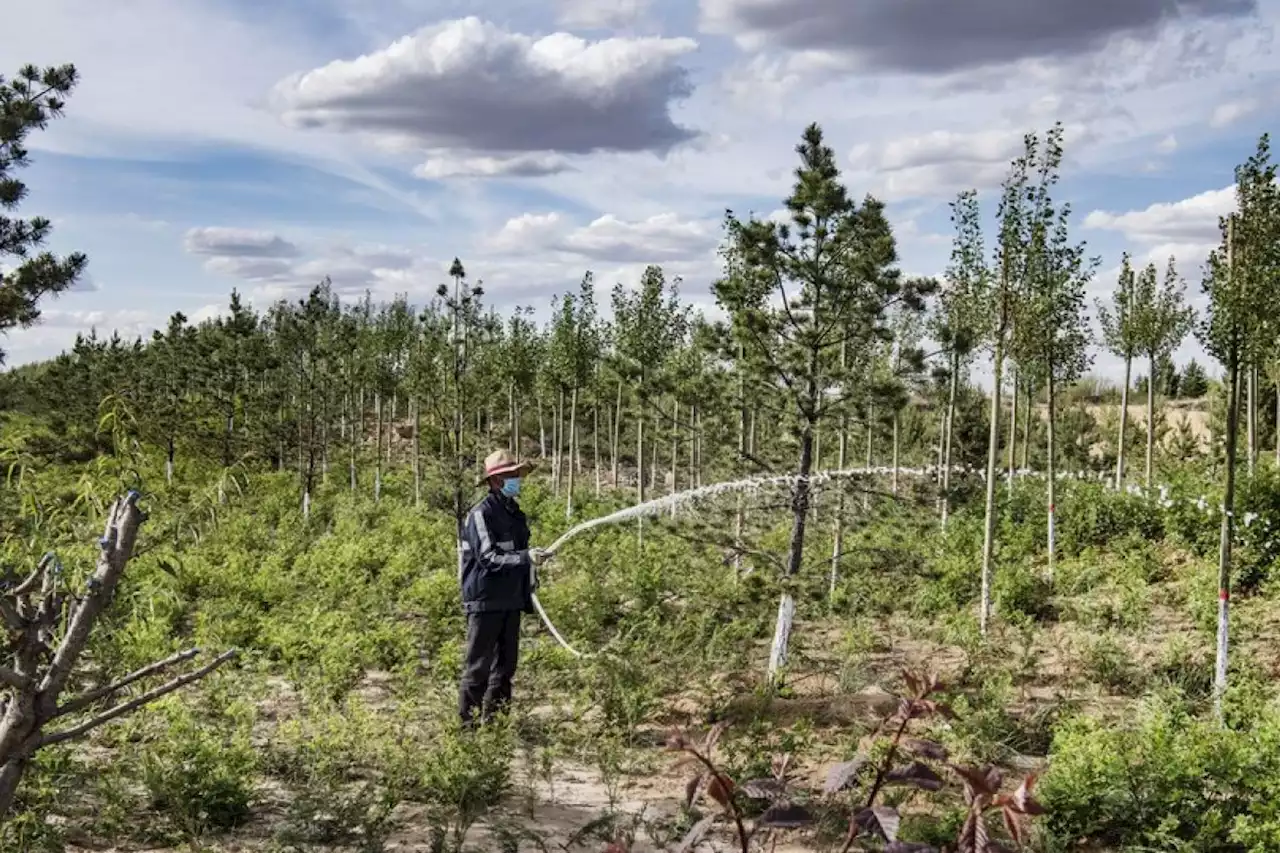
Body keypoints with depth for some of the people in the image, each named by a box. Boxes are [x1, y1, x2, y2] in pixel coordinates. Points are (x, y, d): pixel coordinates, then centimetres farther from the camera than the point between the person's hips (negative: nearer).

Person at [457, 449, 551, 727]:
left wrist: (530, 580, 13)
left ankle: (494, 718, 21)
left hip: (511, 600, 8)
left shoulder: (515, 513, 13)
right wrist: (526, 557, -28)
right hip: (485, 602, -8)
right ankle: (467, 721, 3)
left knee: (506, 663, 12)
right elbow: (488, 557, -20)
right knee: (478, 665, -3)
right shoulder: (481, 514, -12)